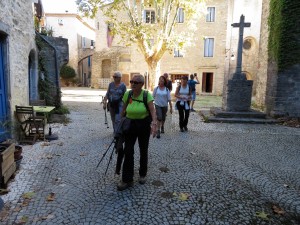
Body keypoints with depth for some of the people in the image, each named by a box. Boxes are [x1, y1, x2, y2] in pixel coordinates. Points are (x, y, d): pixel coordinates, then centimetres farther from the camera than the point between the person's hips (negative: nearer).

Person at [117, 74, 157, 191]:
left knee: (143, 151, 13)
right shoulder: (127, 94, -5)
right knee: (128, 151, -2)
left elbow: (152, 110, -22)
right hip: (130, 124, 2)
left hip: (144, 125, -2)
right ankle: (127, 180, 9)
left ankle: (142, 174, 35)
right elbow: (123, 110, 5)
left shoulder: (147, 94, -14)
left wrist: (154, 124, -36)